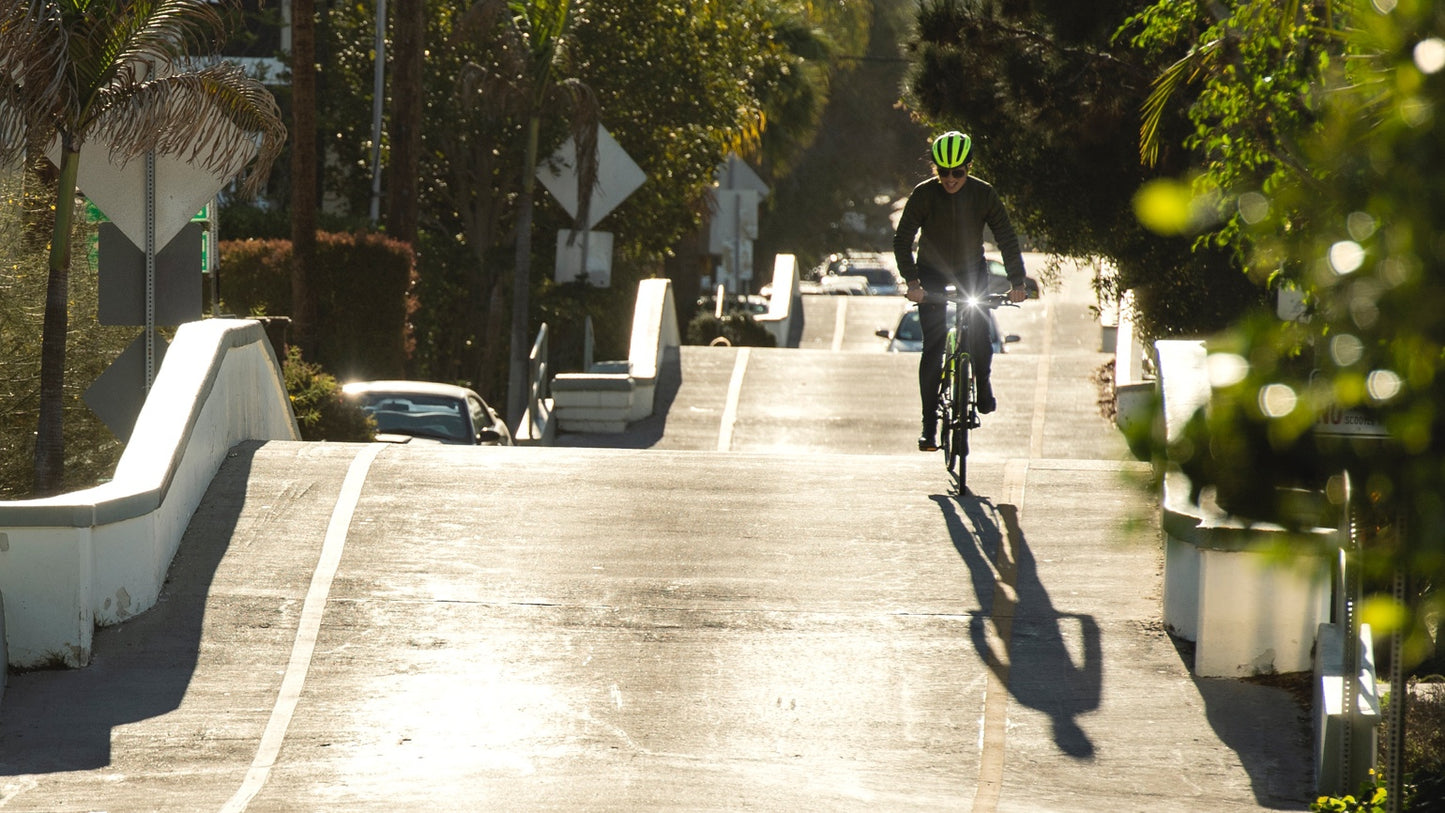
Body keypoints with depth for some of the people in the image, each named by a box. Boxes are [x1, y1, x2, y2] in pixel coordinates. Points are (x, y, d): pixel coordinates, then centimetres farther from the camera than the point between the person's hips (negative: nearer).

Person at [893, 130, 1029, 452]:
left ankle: (983, 385, 21)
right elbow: (903, 240, -22)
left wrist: (1017, 283, -23)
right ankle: (929, 424, -10)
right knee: (933, 346, -12)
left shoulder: (984, 195, -18)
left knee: (979, 335, -12)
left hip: (972, 271, 1)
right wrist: (912, 281, -35)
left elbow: (1007, 239, -14)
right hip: (932, 272, -1)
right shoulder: (923, 194, -21)